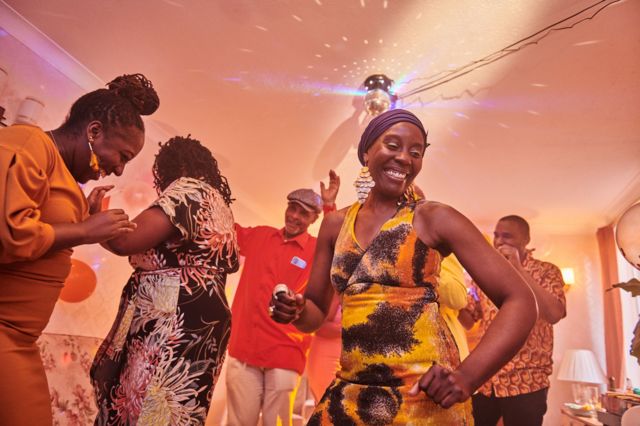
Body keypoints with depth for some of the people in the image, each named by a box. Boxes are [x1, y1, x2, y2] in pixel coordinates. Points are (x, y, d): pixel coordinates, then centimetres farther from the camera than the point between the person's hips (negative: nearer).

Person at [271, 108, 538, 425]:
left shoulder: (435, 219, -6)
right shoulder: (336, 224, 5)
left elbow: (519, 301, -7)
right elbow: (316, 312, 13)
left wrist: (467, 376, -19)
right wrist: (294, 310, -9)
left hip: (424, 397, -4)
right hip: (350, 396, 4)